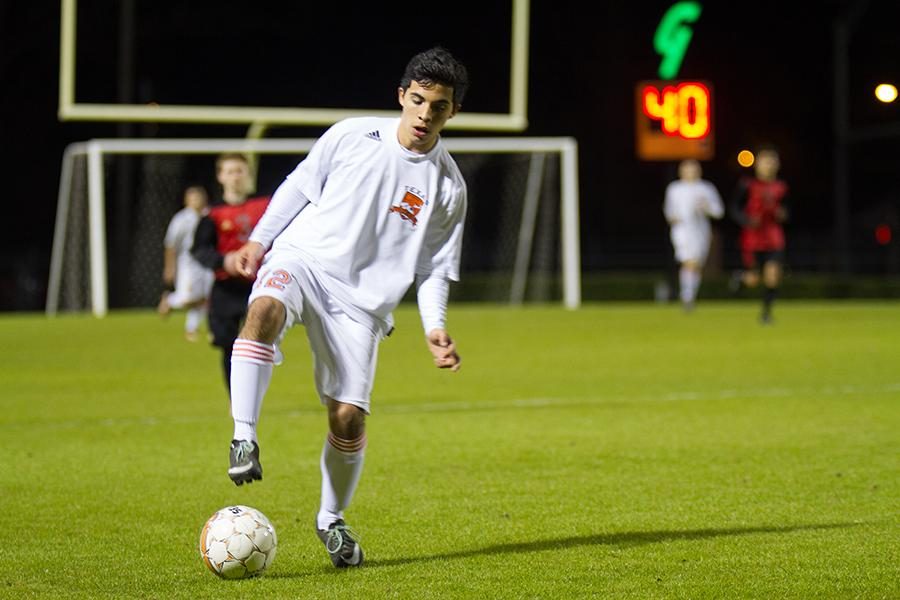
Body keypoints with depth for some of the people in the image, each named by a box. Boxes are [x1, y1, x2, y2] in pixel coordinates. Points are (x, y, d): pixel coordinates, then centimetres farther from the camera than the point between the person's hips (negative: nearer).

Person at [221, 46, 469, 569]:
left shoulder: (448, 187, 4)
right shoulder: (352, 136, 1)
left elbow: (435, 268, 10)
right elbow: (298, 188, 11)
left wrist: (435, 329, -4)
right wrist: (258, 242, 4)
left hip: (363, 298, 1)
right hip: (302, 257, -1)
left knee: (349, 416, -5)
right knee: (265, 310, -37)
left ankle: (332, 520, 20)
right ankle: (244, 438, -38)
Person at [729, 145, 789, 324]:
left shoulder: (781, 187, 5)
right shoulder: (747, 185, -5)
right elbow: (734, 208, -2)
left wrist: (781, 214, -5)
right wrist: (746, 220, -19)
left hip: (774, 240, 2)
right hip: (752, 240, -2)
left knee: (773, 275, -13)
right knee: (753, 281, -1)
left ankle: (766, 311, 7)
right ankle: (742, 276, 37)